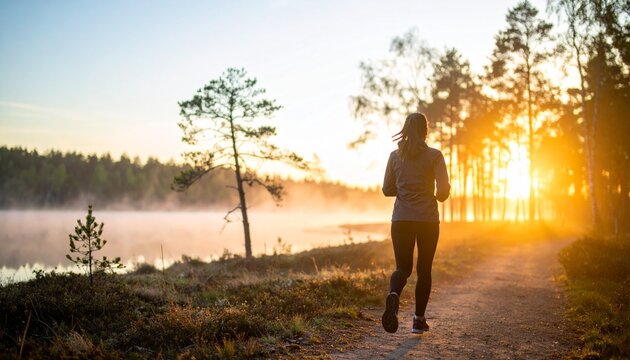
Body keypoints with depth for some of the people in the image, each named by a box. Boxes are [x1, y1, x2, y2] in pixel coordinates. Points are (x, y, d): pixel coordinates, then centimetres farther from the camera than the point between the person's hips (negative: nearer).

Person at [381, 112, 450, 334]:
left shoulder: (395, 156, 3)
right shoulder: (434, 155, -4)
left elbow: (387, 189, 7)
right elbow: (443, 189, -10)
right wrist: (438, 196, 12)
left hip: (401, 219, 2)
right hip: (428, 218, -1)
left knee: (403, 267, 5)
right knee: (424, 269, 12)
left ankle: (393, 295, -29)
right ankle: (419, 319, 16)